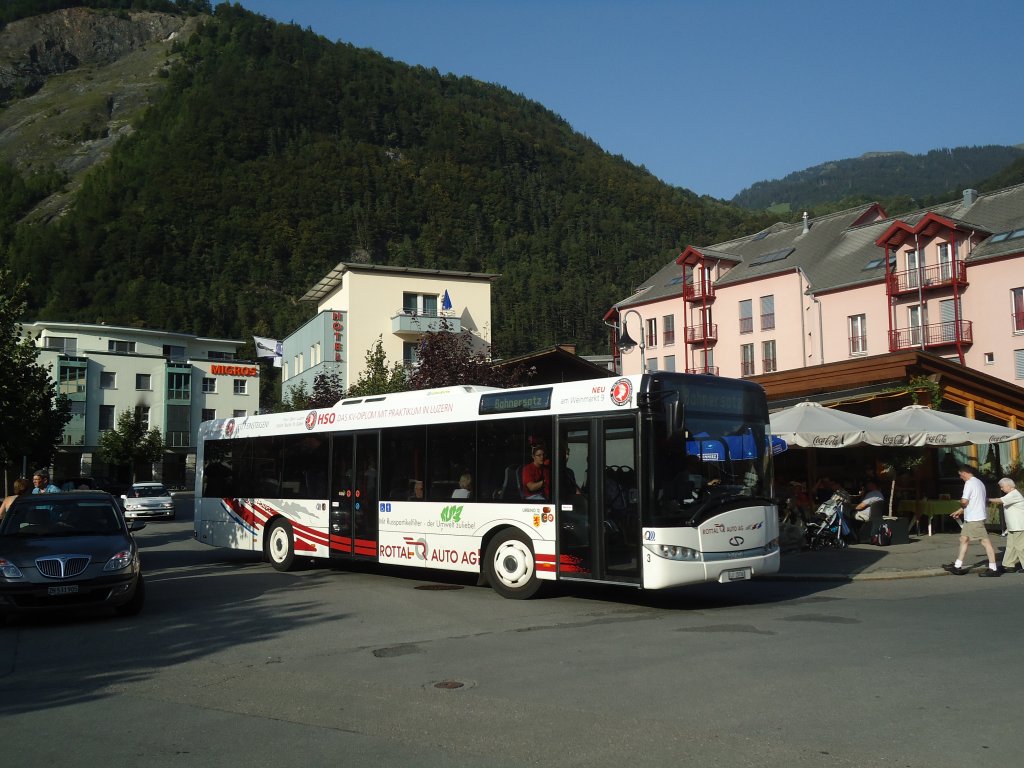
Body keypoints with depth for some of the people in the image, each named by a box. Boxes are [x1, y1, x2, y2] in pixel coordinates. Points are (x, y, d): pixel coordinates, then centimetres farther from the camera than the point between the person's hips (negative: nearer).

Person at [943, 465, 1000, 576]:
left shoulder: (969, 483, -14)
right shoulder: (979, 482, 18)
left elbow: (964, 501, -21)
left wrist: (961, 503, 2)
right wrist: (960, 511, 26)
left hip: (974, 518, -11)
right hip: (970, 518, 11)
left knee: (985, 541, -7)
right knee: (964, 539, 13)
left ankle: (993, 568, -5)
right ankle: (957, 566, 16)